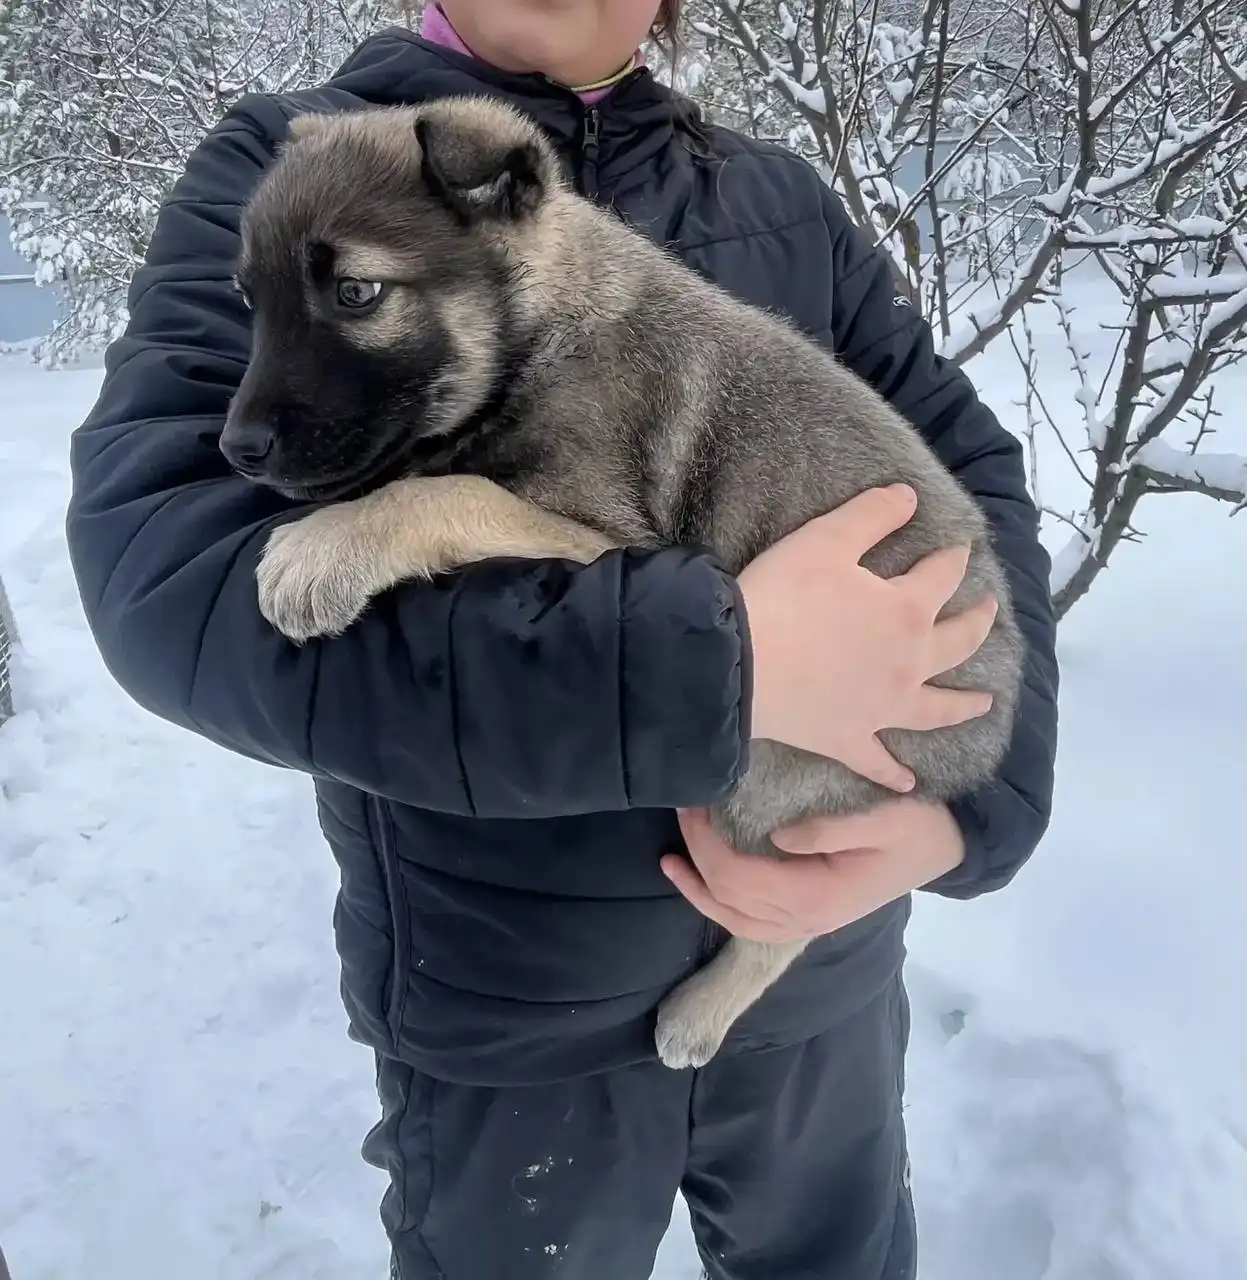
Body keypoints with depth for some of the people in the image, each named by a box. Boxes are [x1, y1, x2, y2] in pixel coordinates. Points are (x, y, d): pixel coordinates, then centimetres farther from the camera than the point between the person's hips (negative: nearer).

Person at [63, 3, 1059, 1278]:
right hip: (505, 1011, -3)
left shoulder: (787, 202, 2)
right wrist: (722, 667, -29)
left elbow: (972, 469, 1)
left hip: (824, 955, 4)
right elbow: (163, 565, -23)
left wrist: (977, 803, -17)